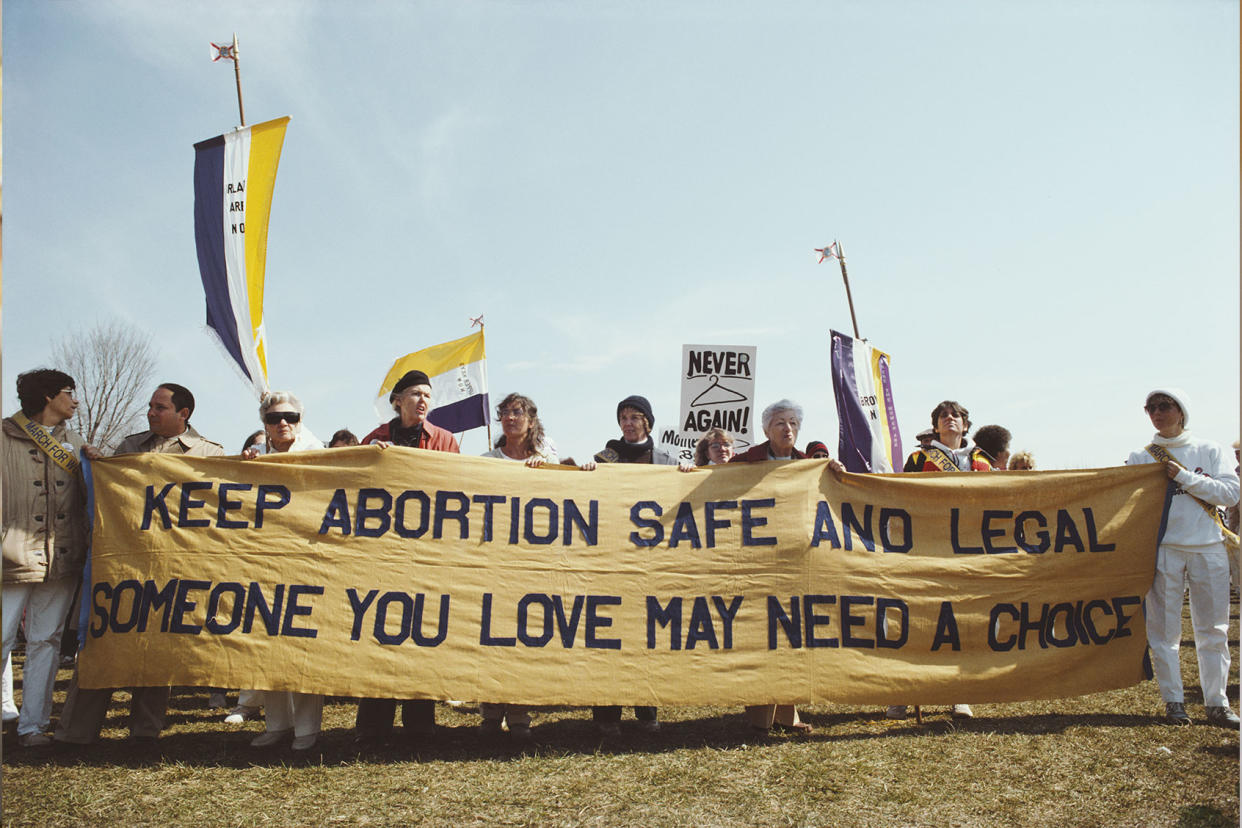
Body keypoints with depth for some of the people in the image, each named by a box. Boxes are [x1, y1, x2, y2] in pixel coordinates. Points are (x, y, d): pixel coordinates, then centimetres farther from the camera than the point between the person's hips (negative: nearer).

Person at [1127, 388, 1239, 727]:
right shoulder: (1140, 458, 7)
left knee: (1213, 628, 4)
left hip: (1208, 548, 0)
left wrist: (1183, 477, -10)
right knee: (1164, 628, 1)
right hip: (1163, 548, 0)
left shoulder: (1210, 450, 8)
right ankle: (1173, 701, 10)